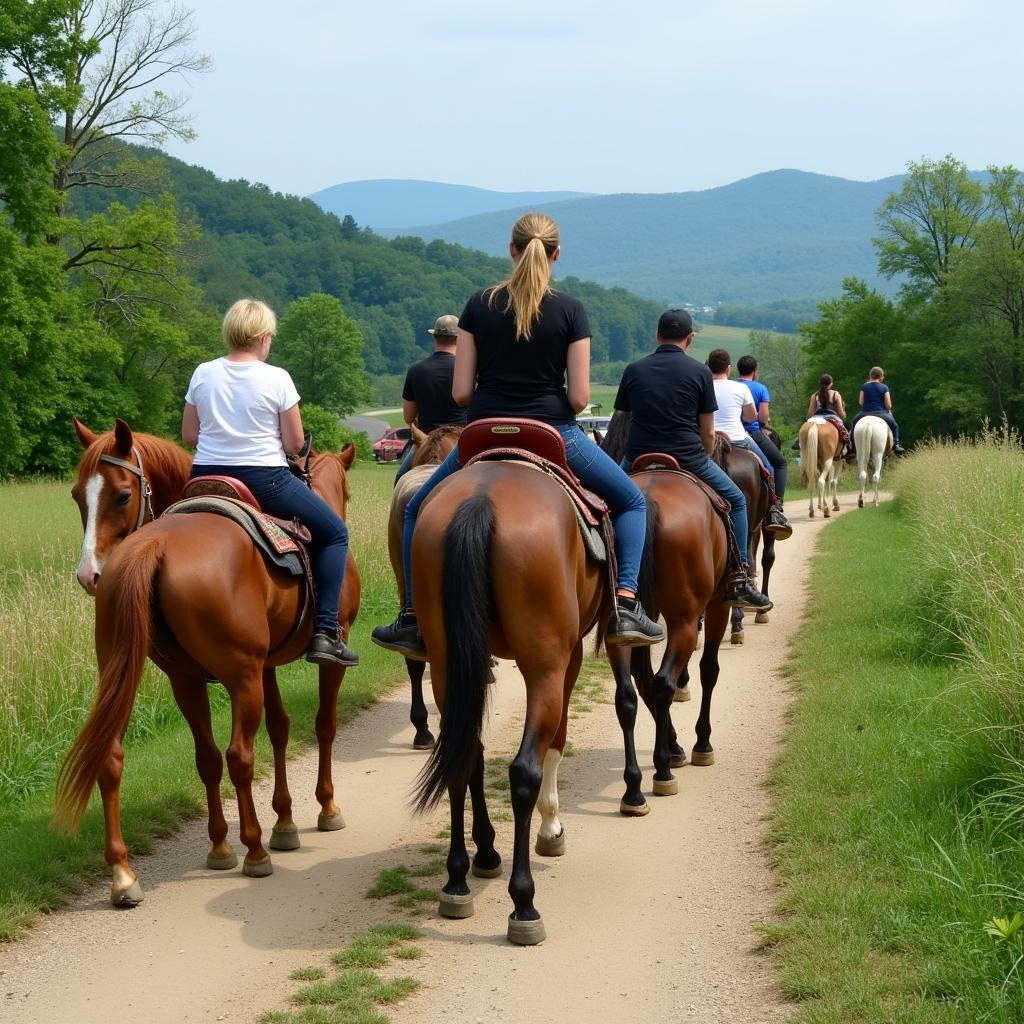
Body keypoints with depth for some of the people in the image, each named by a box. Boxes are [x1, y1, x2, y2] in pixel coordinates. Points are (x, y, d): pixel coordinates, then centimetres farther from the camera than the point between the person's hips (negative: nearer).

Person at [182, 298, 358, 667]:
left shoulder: (203, 374, 2)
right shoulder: (276, 378, -9)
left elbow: (188, 435, 7)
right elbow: (294, 444, -6)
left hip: (206, 479, 4)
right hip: (264, 481, -4)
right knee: (334, 533, 12)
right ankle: (325, 632, 2)